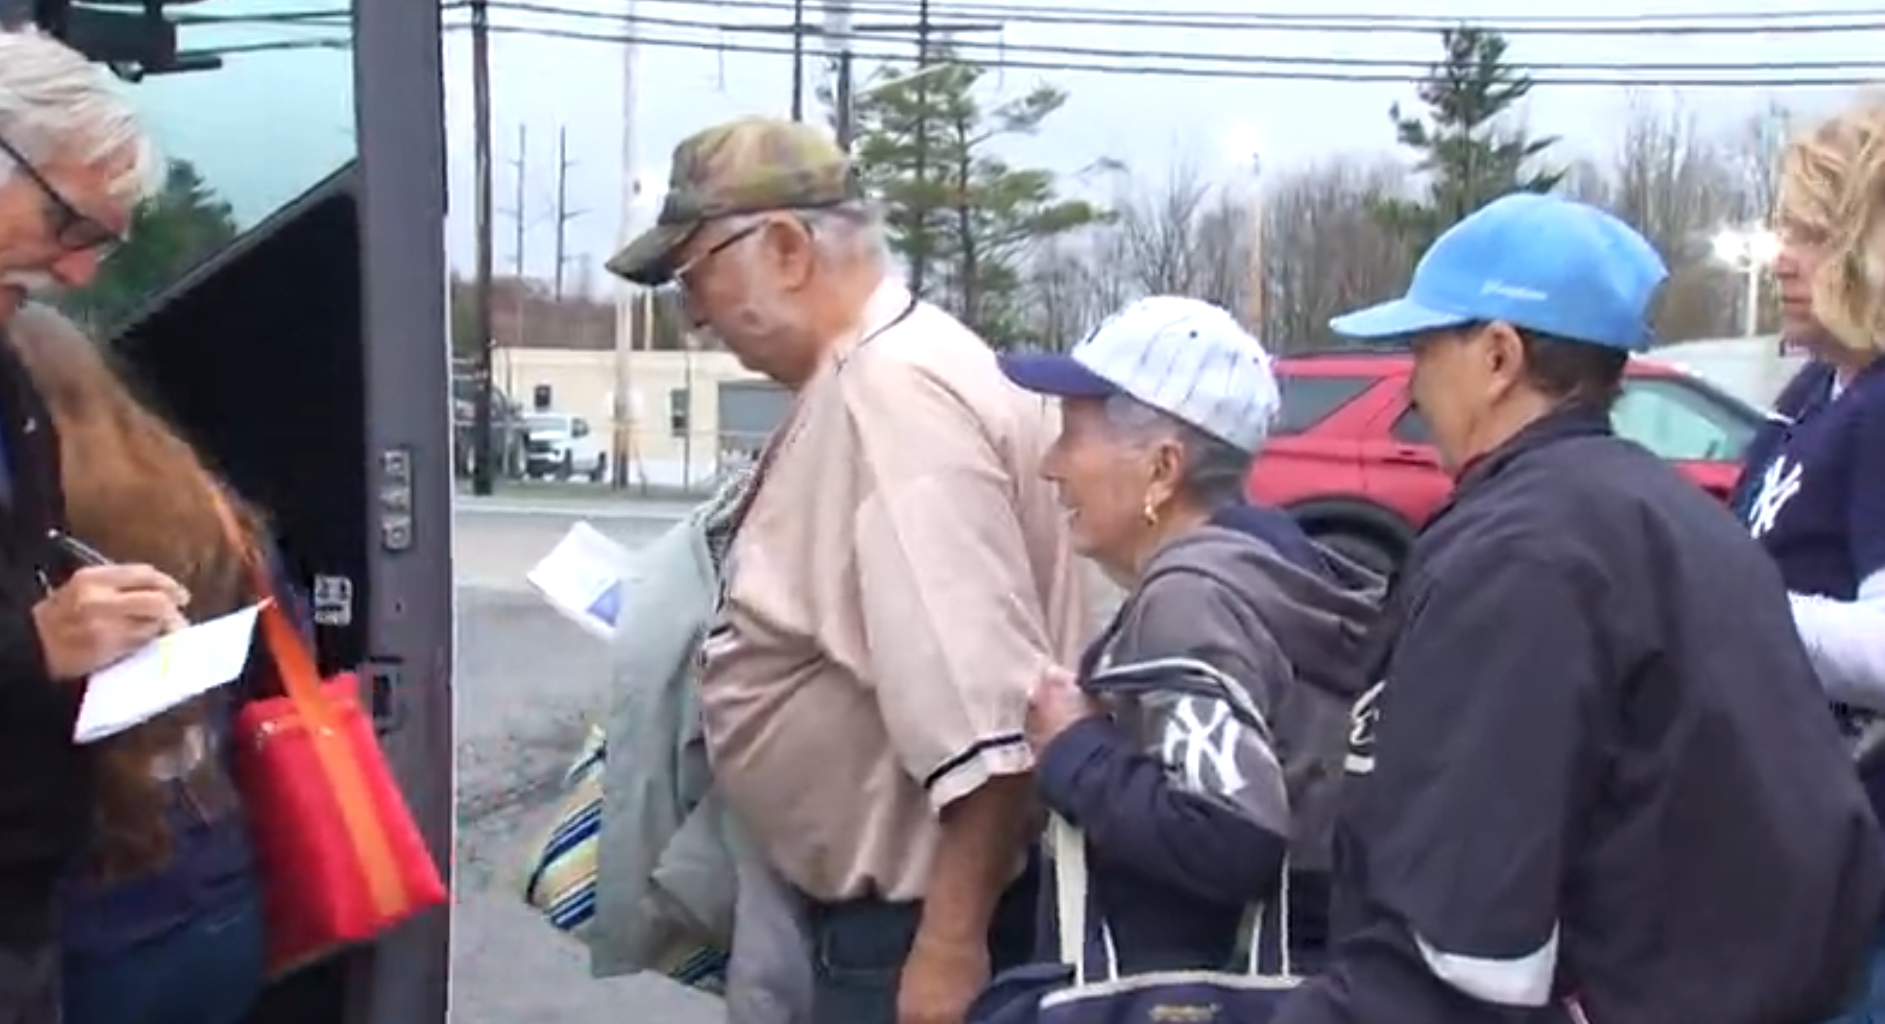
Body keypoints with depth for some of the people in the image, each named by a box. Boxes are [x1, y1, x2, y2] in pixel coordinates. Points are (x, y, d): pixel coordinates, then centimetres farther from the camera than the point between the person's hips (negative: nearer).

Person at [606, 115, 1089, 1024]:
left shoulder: (893, 389, -23)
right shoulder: (859, 380, 10)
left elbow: (983, 719, -29)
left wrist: (951, 941, -27)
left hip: (916, 920, -10)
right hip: (880, 902, 10)